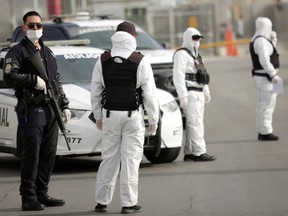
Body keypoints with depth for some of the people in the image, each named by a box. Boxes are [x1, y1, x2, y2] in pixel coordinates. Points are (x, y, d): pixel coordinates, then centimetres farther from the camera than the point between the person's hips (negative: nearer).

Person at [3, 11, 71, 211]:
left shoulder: (48, 52, 21)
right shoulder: (17, 52, -1)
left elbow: (57, 80, 24)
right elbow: (9, 77, -14)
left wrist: (64, 105, 18)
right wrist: (34, 79, -18)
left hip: (51, 110, 7)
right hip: (31, 110, -7)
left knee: (48, 155, 7)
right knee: (31, 155, -8)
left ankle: (42, 194, 15)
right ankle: (28, 198, -4)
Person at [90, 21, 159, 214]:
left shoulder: (103, 61, 2)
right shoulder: (140, 61, -8)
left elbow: (95, 92, 6)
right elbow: (149, 93, -7)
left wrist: (98, 116, 16)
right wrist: (154, 119, 1)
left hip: (110, 115, 3)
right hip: (133, 116, -3)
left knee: (109, 158, 10)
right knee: (131, 159, 0)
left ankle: (102, 201, 12)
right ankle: (129, 203, 0)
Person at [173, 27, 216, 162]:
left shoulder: (195, 55, 22)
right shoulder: (181, 54, -10)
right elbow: (178, 76, -18)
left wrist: (206, 92, 26)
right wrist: (183, 96, -24)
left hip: (198, 94, 10)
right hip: (190, 94, -10)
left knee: (192, 124, 10)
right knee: (196, 123, -14)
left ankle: (189, 152, 12)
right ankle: (199, 152, -17)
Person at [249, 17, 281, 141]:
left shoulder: (257, 40, 14)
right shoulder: (261, 41, -18)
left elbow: (269, 55, 23)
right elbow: (264, 61, -26)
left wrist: (273, 40, 14)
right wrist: (274, 75, -24)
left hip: (262, 76, 11)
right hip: (266, 77, -11)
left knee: (262, 105, 14)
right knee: (267, 104, -8)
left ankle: (262, 132, 19)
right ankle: (265, 132, -7)